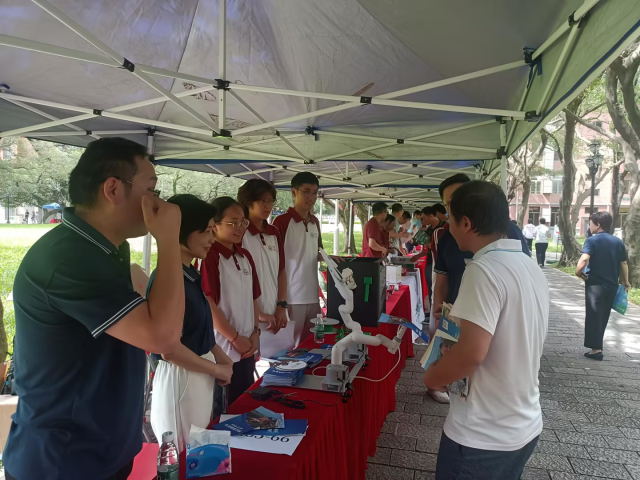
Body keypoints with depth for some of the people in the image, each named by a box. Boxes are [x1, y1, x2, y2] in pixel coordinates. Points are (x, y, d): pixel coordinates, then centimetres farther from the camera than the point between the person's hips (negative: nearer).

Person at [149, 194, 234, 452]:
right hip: (180, 379, -8)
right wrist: (216, 369, -12)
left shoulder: (191, 274, 6)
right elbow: (169, 348, -23)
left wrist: (219, 355, 1)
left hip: (200, 377, 9)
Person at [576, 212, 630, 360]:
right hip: (612, 285, 6)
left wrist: (578, 272, -9)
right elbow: (624, 264, 12)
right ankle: (597, 345, 28)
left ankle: (596, 349, -1)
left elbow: (584, 259, -26)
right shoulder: (618, 242, 6)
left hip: (595, 284, -6)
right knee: (603, 317, 17)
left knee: (594, 316, 1)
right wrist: (625, 282, 25)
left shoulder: (592, 240, -11)